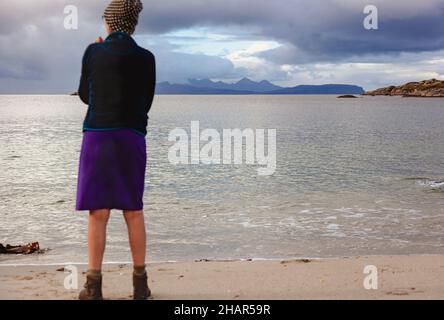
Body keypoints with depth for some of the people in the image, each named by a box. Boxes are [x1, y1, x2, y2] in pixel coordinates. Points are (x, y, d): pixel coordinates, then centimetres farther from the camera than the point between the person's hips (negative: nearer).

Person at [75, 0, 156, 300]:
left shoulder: (94, 52, 0)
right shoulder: (145, 58, 2)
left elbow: (85, 96, 12)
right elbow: (146, 103, 9)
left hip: (97, 135, -1)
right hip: (132, 137, 1)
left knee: (99, 213, 1)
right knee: (134, 212, 10)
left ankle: (94, 286, 1)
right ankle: (140, 282, 15)